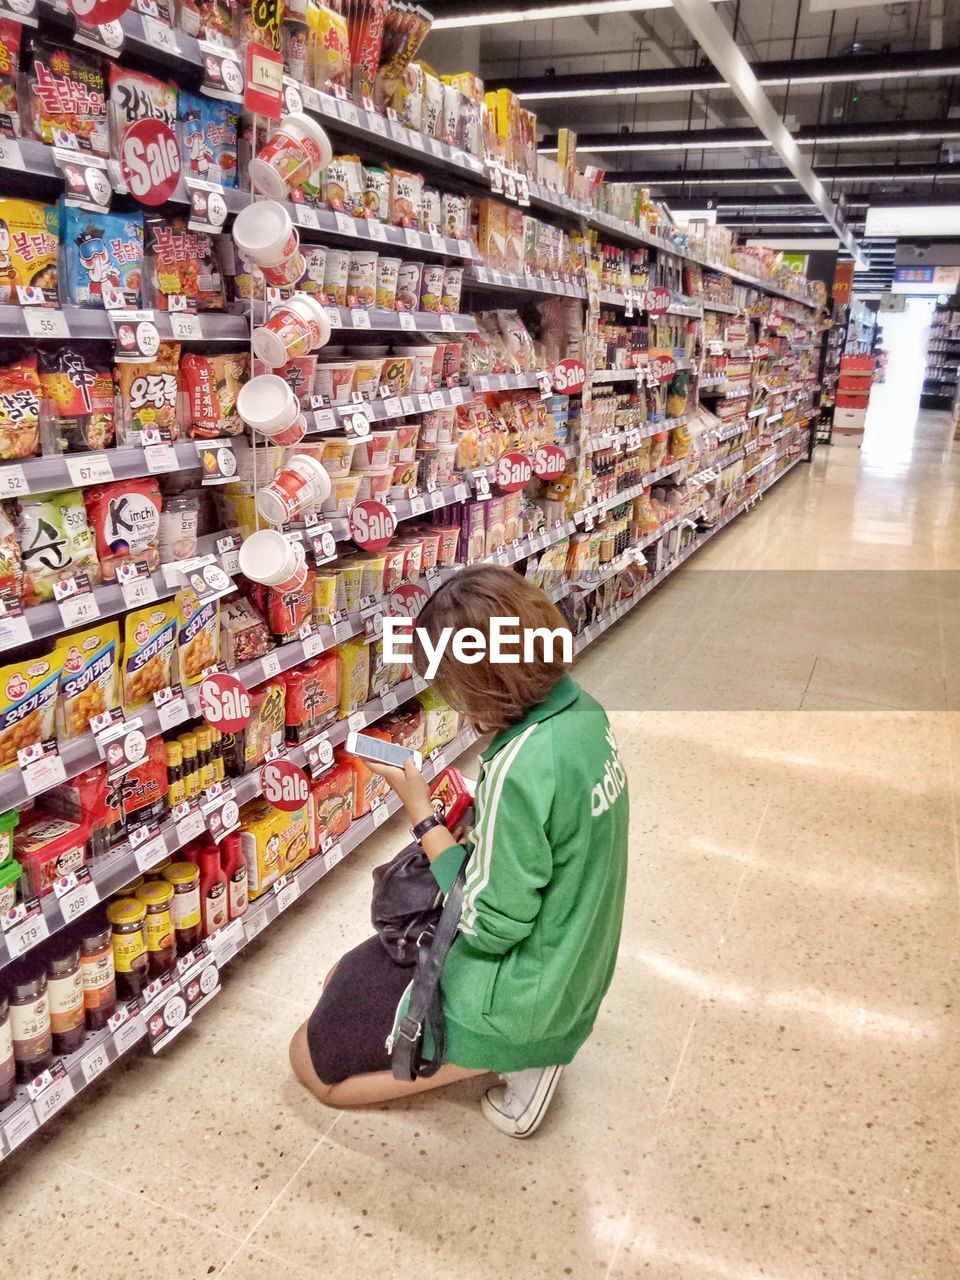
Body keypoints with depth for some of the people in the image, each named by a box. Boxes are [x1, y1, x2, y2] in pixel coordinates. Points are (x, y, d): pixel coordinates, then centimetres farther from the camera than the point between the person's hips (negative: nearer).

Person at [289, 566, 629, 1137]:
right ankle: (526, 1042, 14)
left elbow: (489, 928, -24)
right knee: (346, 976, 25)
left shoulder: (520, 767, -34)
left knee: (311, 1062, 10)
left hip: (518, 998, -9)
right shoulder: (583, 710, -6)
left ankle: (511, 1059, 3)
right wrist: (478, 826, -4)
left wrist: (421, 810, -20)